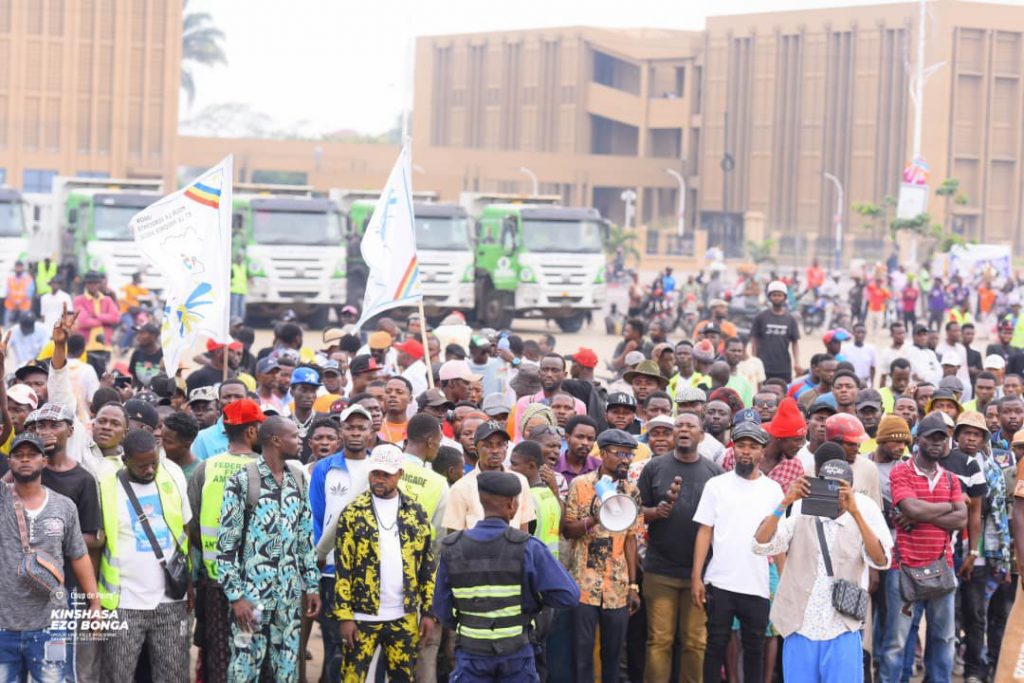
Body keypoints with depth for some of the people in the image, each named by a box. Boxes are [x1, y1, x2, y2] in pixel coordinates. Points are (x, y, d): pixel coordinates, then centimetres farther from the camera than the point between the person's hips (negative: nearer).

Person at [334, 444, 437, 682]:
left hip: (405, 617, 3)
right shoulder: (354, 512, -3)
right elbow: (342, 567, -5)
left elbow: (428, 565, 9)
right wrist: (344, 615, -10)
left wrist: (429, 611, 4)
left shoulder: (416, 513, 6)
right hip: (363, 615, -3)